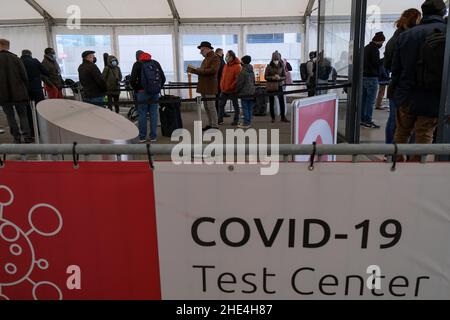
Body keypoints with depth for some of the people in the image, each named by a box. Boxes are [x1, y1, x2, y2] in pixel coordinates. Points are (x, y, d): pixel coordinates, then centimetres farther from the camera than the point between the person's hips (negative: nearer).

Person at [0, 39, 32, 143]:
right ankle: (27, 136, -2)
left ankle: (17, 138, 8)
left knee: (10, 116, 10)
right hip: (18, 93, 1)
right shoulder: (15, 58, -2)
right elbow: (24, 75, -4)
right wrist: (24, 88, 10)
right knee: (23, 115, 10)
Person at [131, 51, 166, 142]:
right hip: (155, 93, 3)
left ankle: (142, 137, 7)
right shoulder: (156, 63, 10)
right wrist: (158, 88, 14)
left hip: (142, 93, -3)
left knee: (142, 115, 4)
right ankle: (153, 137, 8)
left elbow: (133, 80, -7)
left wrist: (137, 90, 7)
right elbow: (163, 78, 7)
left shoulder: (137, 64, 0)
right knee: (153, 114, 6)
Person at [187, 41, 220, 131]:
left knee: (211, 106, -6)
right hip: (203, 86, 9)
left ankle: (215, 126, 0)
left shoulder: (215, 58, -8)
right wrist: (195, 70, 1)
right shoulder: (206, 58, 19)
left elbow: (213, 70, -22)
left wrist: (197, 70, -20)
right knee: (206, 106, 12)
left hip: (210, 87, -9)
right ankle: (210, 124, 21)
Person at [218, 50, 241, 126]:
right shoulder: (226, 66, 11)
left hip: (232, 90, -7)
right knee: (221, 104, 8)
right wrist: (222, 86, 8)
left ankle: (236, 120, 14)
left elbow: (238, 79, -18)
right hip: (224, 90, 7)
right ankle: (220, 120, 17)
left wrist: (231, 86, -19)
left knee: (235, 105, 6)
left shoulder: (237, 66, -12)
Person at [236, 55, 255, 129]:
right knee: (250, 108, 10)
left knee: (245, 108, -4)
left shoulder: (243, 72, -14)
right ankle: (249, 122, 16)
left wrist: (237, 91, -1)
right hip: (251, 92, 8)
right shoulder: (252, 71, 11)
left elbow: (240, 83, -13)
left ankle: (246, 123, -3)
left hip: (244, 92, -8)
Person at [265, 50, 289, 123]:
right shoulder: (269, 67, -4)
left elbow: (284, 76, 4)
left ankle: (283, 117, 7)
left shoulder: (281, 66, 2)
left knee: (282, 102, -2)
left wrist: (280, 78, -16)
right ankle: (273, 118, 16)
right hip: (271, 87, -1)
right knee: (271, 103, 5)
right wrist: (272, 77, -19)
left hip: (279, 86, 1)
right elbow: (265, 76, -2)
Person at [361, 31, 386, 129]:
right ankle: (368, 121, -6)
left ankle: (362, 119, 14)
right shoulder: (374, 49, -11)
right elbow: (376, 63, -19)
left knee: (363, 99, 10)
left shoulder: (366, 48, 16)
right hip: (371, 77, -9)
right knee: (371, 100, -6)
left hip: (363, 76, 9)